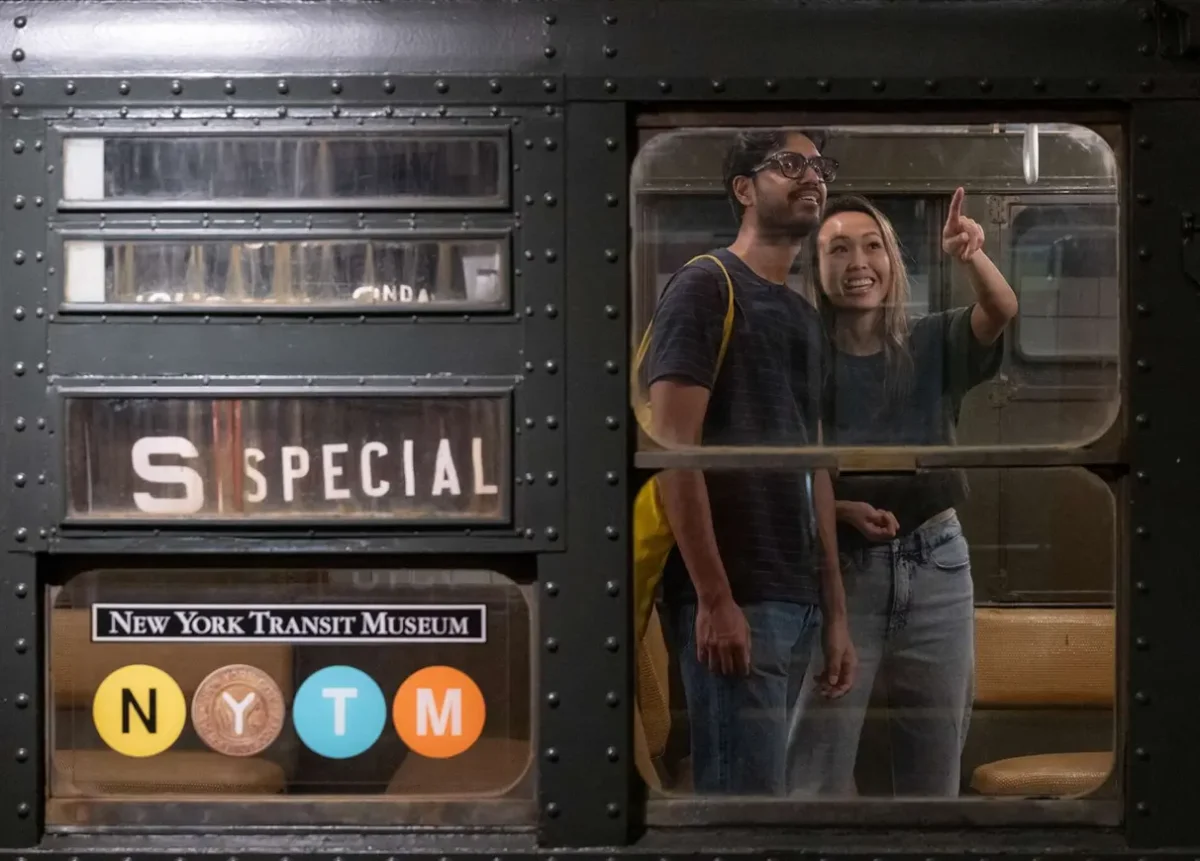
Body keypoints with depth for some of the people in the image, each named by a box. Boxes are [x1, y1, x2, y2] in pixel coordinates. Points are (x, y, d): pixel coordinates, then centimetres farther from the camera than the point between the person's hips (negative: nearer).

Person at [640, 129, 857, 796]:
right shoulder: (705, 286, -4)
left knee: (752, 778, 10)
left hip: (797, 601, 8)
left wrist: (835, 612, 15)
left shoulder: (806, 317, 19)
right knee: (750, 788, -8)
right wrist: (715, 598, -18)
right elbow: (671, 449, -13)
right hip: (732, 598, -7)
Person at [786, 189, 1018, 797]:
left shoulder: (934, 343, 2)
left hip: (937, 567, 3)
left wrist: (970, 256, -38)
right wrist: (842, 509, -20)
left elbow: (1002, 311, -18)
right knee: (816, 772, -1)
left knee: (935, 769, 13)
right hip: (837, 570, -2)